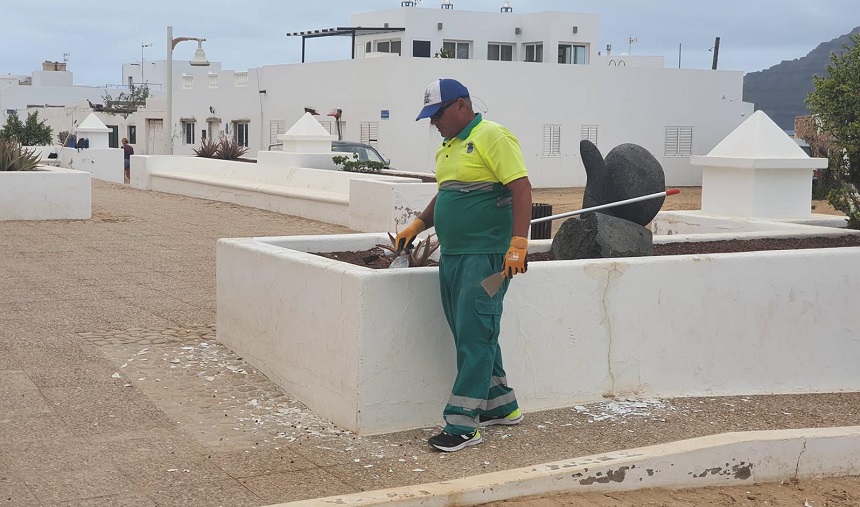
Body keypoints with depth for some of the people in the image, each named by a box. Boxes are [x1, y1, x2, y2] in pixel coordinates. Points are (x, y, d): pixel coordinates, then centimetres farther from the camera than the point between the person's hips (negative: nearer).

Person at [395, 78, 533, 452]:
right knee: (469, 334, 14)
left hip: (485, 256, -9)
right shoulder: (446, 148, 17)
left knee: (474, 337, -7)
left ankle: (462, 424, -4)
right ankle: (502, 406, 28)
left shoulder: (492, 137, -10)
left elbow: (521, 189, -17)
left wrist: (518, 245, -25)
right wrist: (418, 225, 13)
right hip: (452, 255, 9)